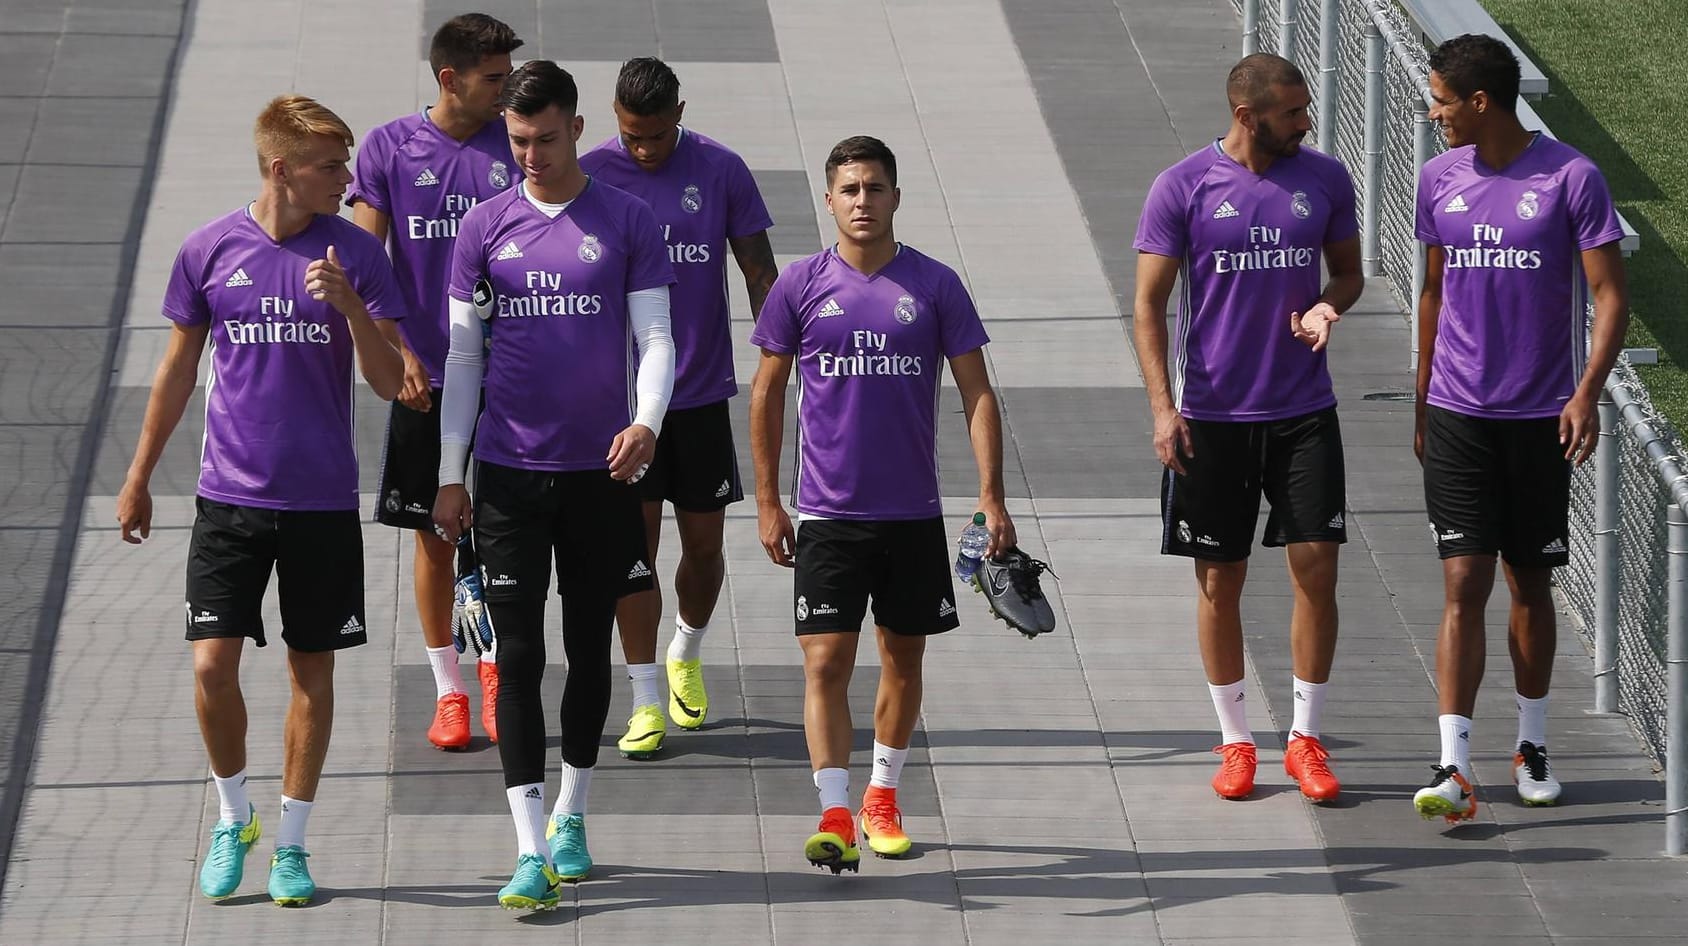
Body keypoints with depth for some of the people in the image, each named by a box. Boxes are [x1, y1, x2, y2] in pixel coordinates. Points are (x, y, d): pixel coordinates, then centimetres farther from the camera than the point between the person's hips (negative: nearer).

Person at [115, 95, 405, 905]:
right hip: (230, 496, 0)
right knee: (212, 665, -8)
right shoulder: (210, 251, -2)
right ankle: (231, 819, 16)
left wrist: (349, 304, -23)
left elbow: (390, 384, -6)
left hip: (323, 502, 0)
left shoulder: (356, 253, -3)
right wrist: (138, 478, 15)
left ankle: (291, 841, 19)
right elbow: (179, 367, 10)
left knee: (312, 671, 5)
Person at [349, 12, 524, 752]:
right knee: (434, 534, 6)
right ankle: (448, 689, 17)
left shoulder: (520, 147, 1)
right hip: (425, 377, 0)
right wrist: (396, 351, -16)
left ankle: (493, 663, 21)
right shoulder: (389, 148, -2)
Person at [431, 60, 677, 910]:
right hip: (509, 472, 0)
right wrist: (449, 475, 4)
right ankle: (531, 851, -8)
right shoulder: (485, 226, 4)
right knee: (519, 656, -6)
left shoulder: (628, 222, 0)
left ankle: (570, 818, 27)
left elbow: (656, 338, -1)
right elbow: (461, 355, 7)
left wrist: (646, 423, -20)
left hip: (600, 471, 0)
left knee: (589, 649, 10)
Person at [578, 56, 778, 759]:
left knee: (703, 542, 8)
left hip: (702, 391, 2)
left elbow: (759, 273, 5)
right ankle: (647, 702, -1)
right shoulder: (589, 177, -5)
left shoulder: (721, 171, -2)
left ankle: (686, 656, 36)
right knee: (634, 539, -6)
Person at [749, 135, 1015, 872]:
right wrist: (767, 501, 5)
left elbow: (977, 393, 2)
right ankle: (834, 817, -15)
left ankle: (882, 797, 28)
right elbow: (768, 392, 7)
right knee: (826, 661, -11)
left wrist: (991, 497, -5)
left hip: (913, 513, 1)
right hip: (827, 514, -1)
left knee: (904, 657, 11)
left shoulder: (934, 286, -1)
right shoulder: (801, 286, -1)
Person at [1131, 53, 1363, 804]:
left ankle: (1306, 738, 10)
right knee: (1220, 579, 4)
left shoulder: (1324, 179, 2)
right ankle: (1235, 741, 18)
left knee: (1316, 567, -3)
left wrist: (1330, 305, -8)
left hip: (1304, 411, 2)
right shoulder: (1182, 188, -6)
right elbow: (1149, 303, -4)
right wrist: (1163, 406, -13)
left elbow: (1348, 269, 16)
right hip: (1213, 417, -2)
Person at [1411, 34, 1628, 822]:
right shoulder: (1439, 180, 4)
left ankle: (1532, 746, 26)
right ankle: (1454, 769, -12)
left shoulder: (1571, 179, -8)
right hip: (1457, 418, 2)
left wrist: (1586, 392, -20)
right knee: (1463, 583, -8)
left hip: (1539, 419, -2)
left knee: (1531, 585, 10)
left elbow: (1610, 296, -8)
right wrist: (1421, 402, 18)